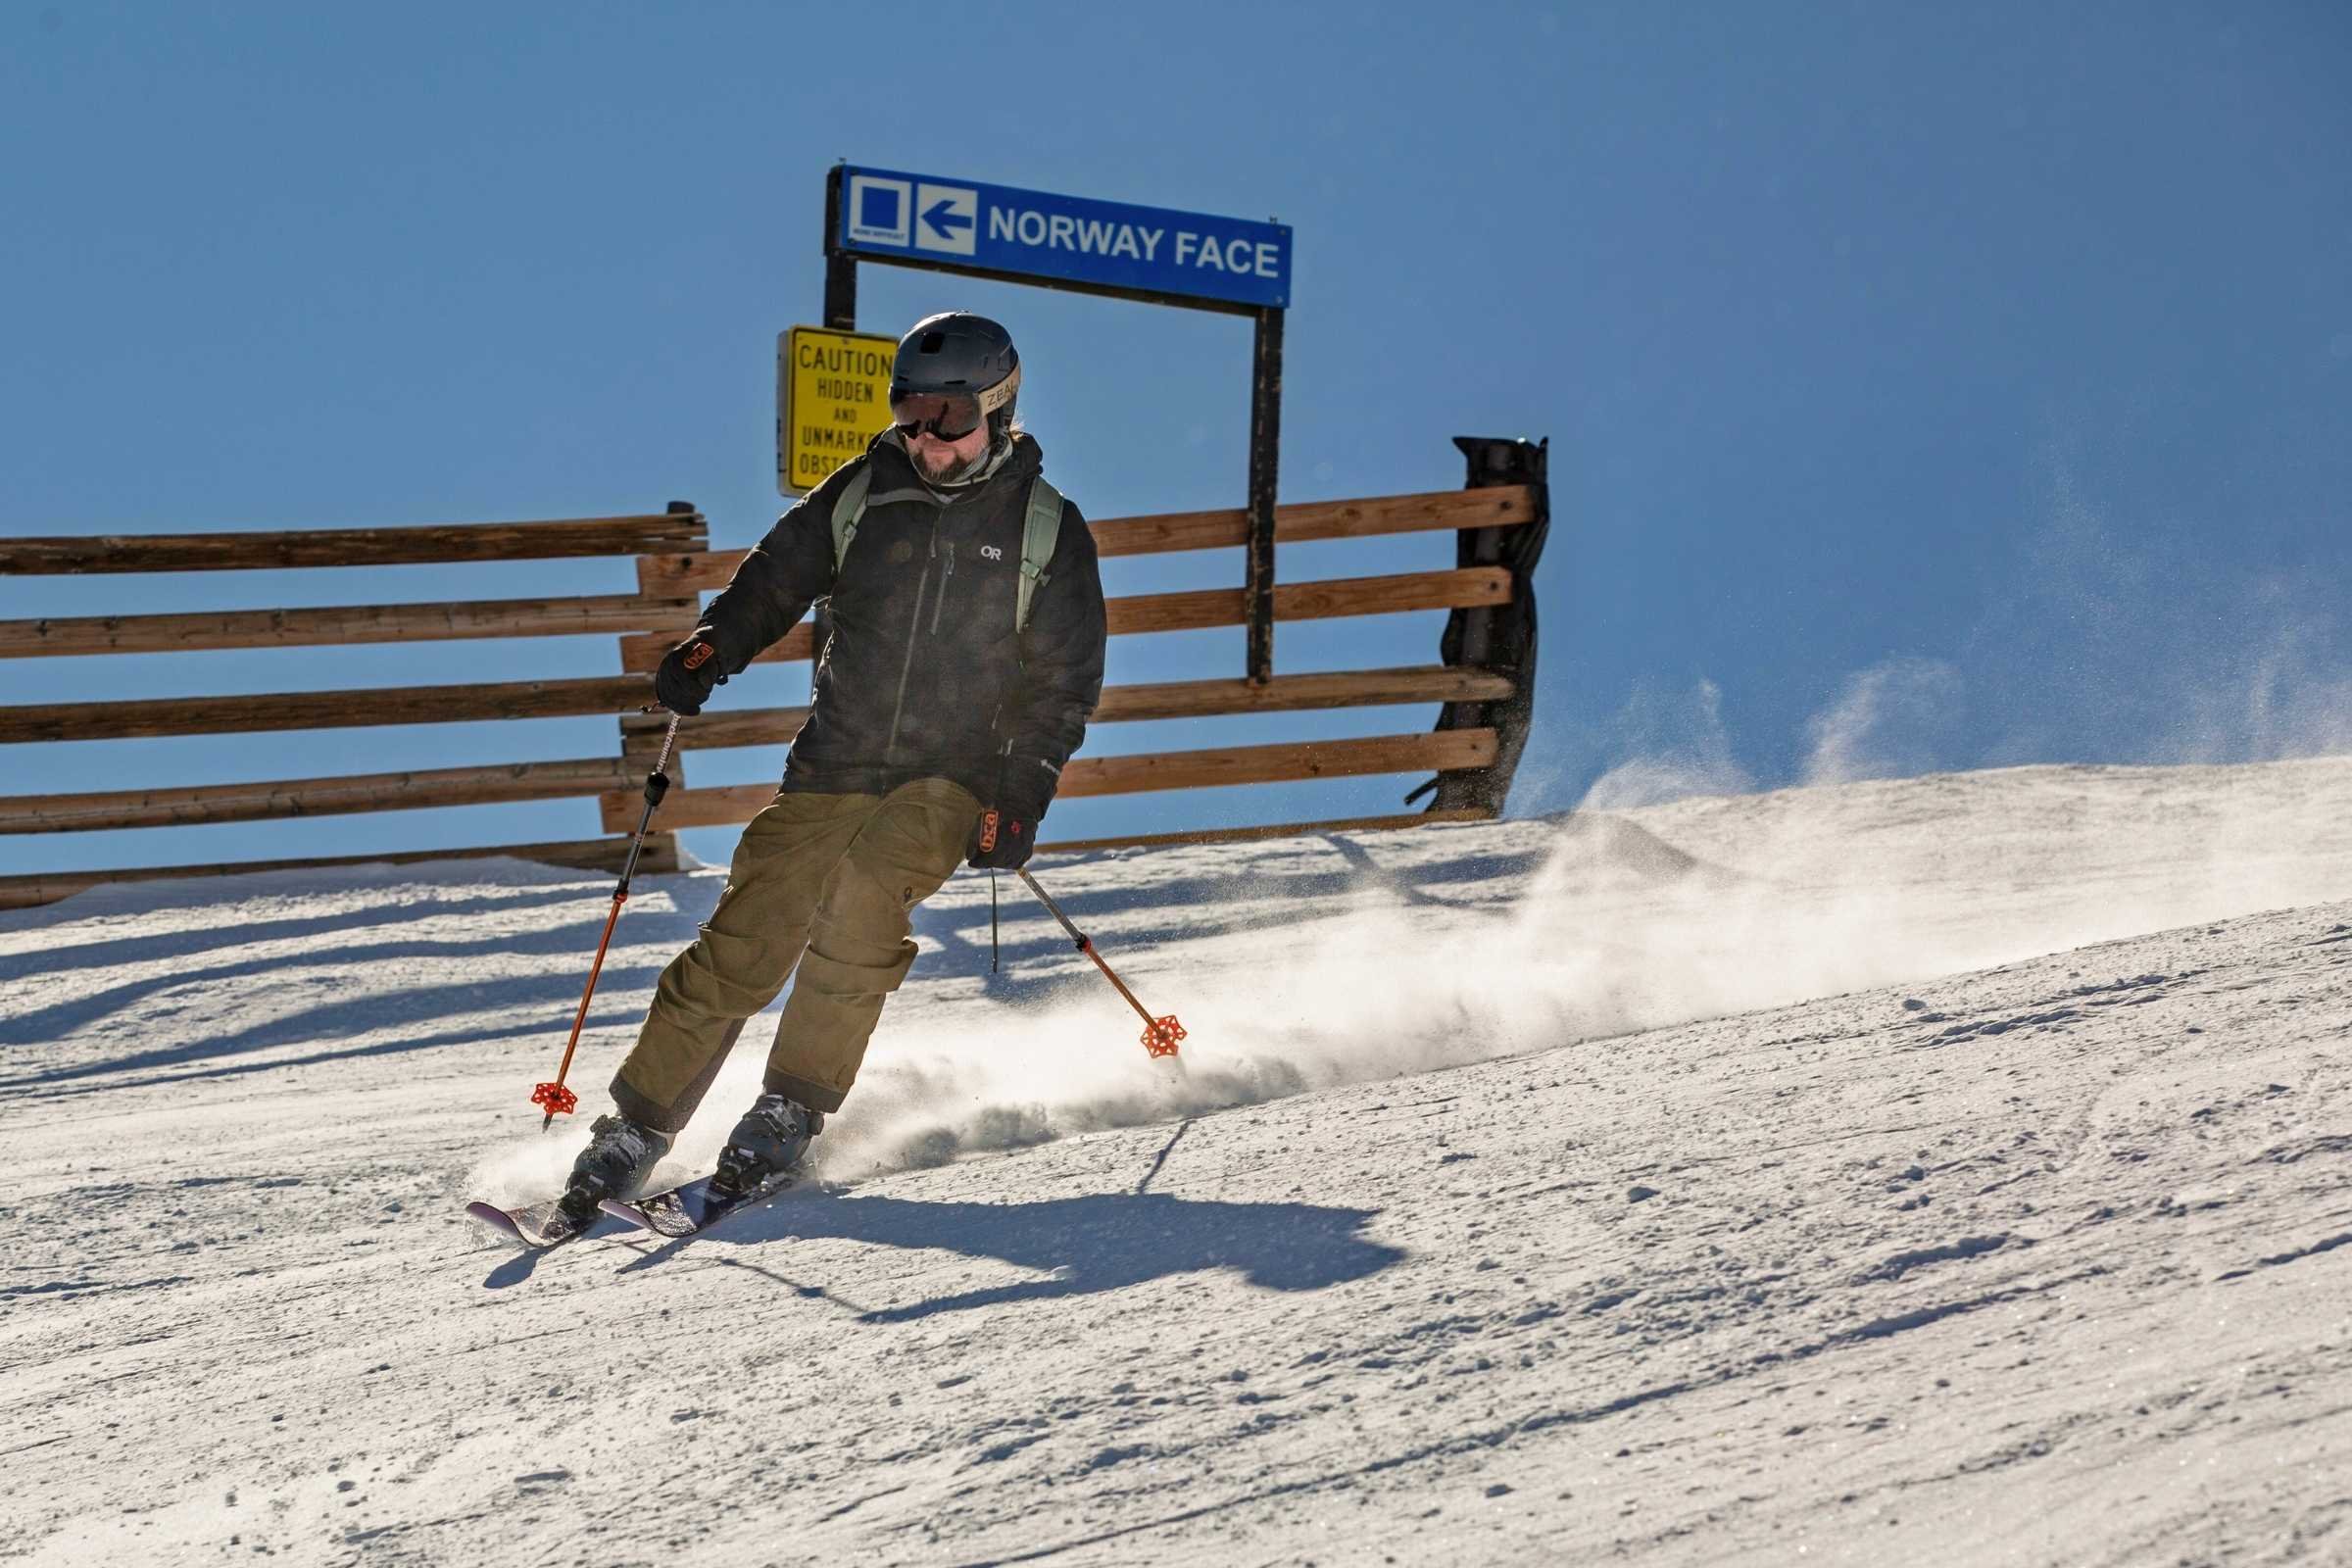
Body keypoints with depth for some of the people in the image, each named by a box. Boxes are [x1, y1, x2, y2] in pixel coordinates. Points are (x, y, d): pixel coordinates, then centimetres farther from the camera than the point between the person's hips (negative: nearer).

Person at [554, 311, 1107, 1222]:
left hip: (952, 777, -2)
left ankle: (794, 1105, -14)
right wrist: (711, 649, -6)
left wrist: (1020, 800, -8)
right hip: (834, 763, 2)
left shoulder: (1048, 532, 1)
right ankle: (637, 1126, 1)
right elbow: (776, 578, 13)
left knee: (861, 905, -28)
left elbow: (1064, 681, 3)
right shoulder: (862, 494, 6)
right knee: (743, 948, -7)